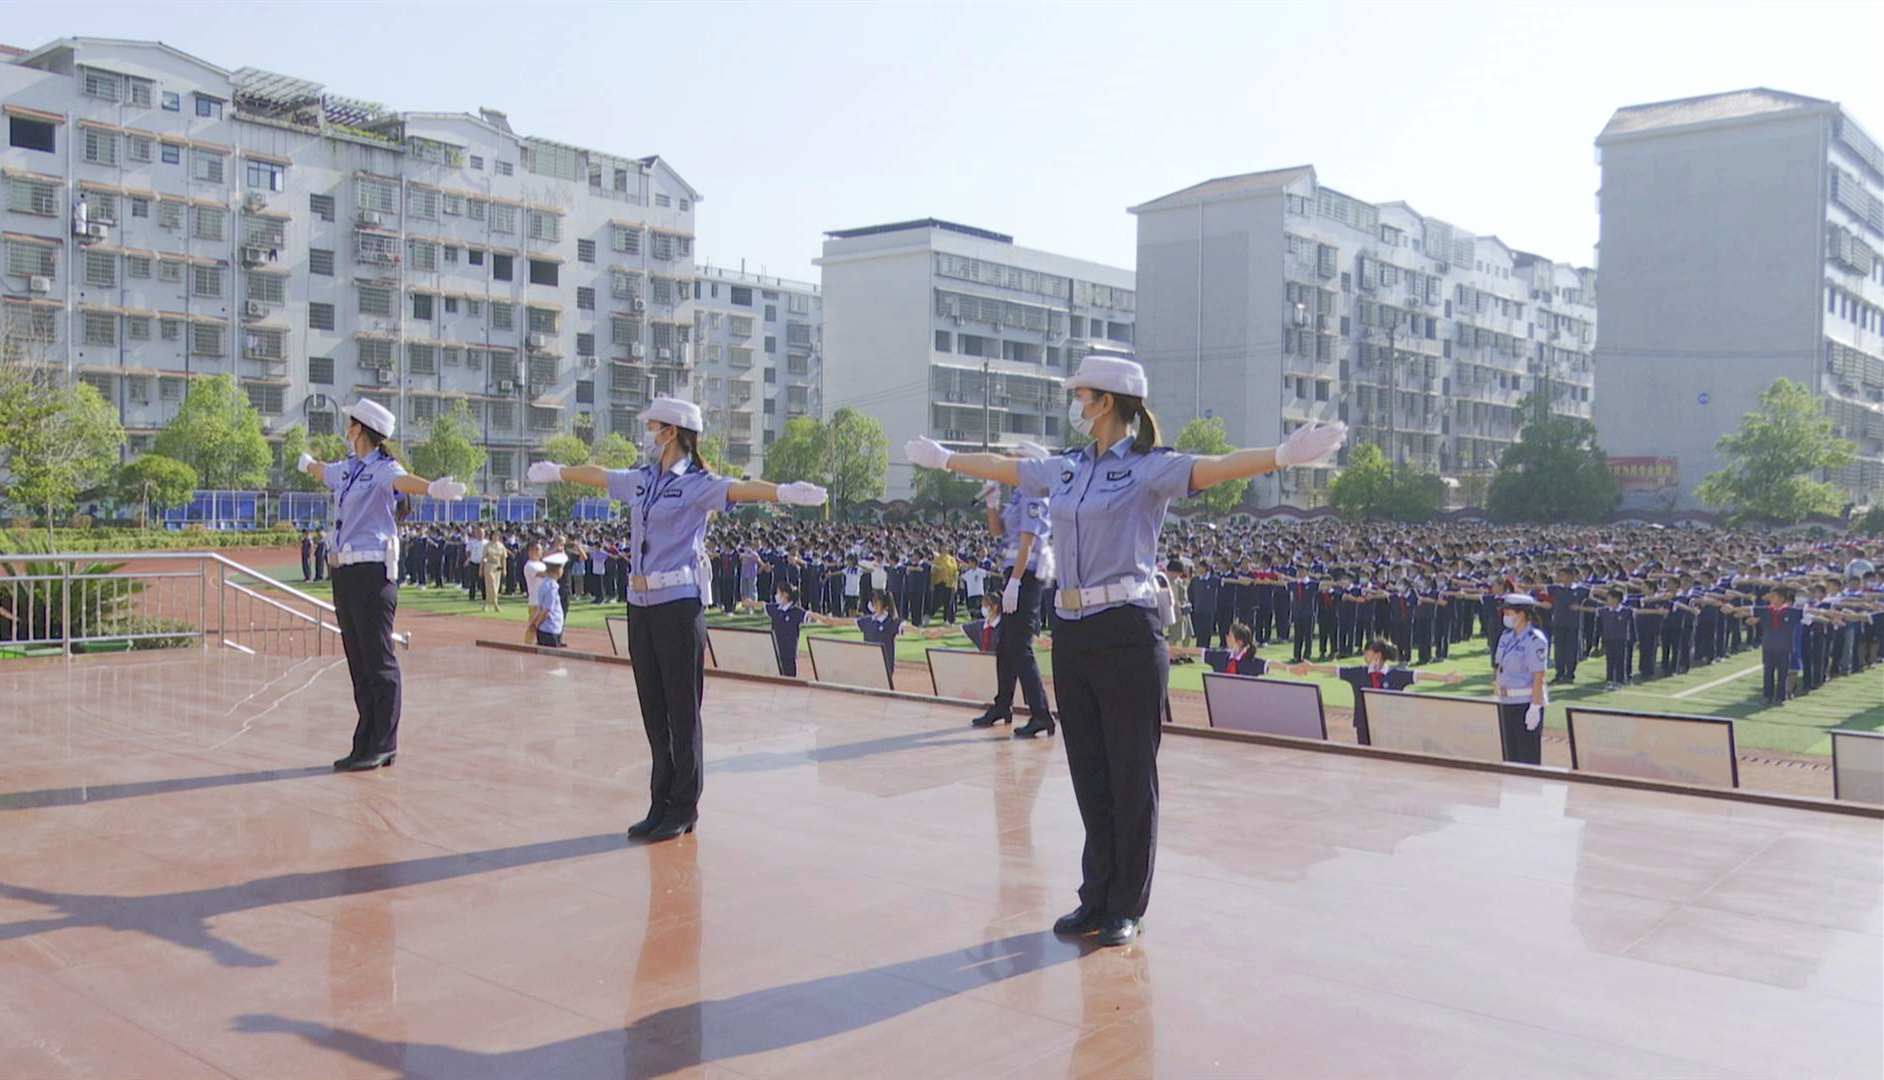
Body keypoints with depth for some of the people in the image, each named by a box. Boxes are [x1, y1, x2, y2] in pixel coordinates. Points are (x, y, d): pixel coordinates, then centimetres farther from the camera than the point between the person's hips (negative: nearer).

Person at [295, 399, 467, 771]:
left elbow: (403, 481, -32)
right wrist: (305, 461, 63)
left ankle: (382, 746, -1)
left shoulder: (383, 468, -8)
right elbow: (321, 471, 41)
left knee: (379, 662, -5)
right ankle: (366, 745, 13)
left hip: (372, 571, -8)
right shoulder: (346, 469, 16)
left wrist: (433, 488, -54)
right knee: (359, 663, 9)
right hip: (344, 571, 8)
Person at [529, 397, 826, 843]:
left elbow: (741, 488, -27)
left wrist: (784, 492, -45)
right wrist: (556, 471, 48)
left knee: (682, 710, -1)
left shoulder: (696, 484, -8)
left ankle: (684, 809, 8)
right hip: (641, 605, 7)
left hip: (679, 604, -7)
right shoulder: (639, 480, 14)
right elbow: (596, 474, 32)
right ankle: (661, 804, 17)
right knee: (653, 709, 10)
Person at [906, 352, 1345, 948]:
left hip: (1125, 635, -7)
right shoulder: (1066, 469, 13)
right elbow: (998, 466, 27)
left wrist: (1285, 454, -40)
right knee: (1088, 774, 13)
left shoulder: (1148, 468, -8)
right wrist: (940, 458, 38)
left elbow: (1215, 467, -24)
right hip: (1070, 634, 7)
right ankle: (1096, 899, 24)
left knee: (1130, 776, 3)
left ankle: (1127, 909, 15)